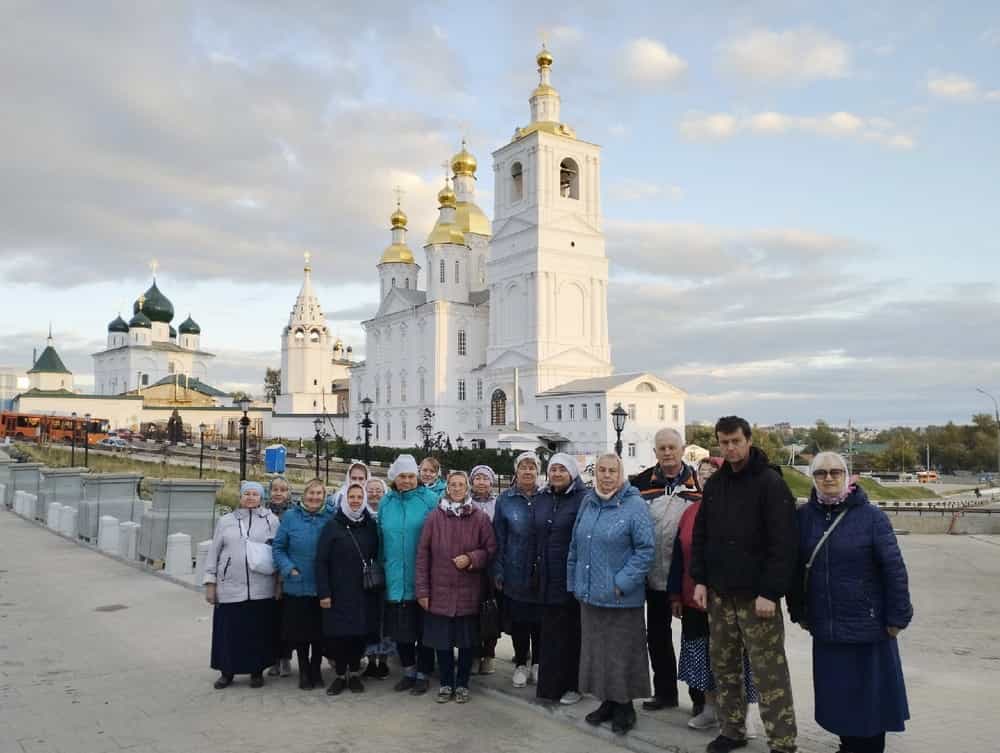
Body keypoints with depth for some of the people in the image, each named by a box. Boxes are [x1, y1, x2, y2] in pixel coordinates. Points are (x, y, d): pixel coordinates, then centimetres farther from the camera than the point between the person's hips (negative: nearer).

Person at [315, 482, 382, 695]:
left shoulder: (371, 525, 6)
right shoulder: (332, 525, -2)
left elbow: (376, 557, 10)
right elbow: (321, 561, -4)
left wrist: (378, 586, 4)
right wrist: (323, 593, -10)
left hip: (364, 592, 2)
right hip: (338, 592, -2)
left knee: (360, 633, 5)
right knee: (338, 634, 1)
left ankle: (354, 674, 21)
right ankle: (340, 675, 18)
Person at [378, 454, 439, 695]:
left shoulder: (429, 499, -6)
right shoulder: (386, 503, 7)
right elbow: (381, 538, 15)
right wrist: (385, 564, 11)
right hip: (396, 580, 4)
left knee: (423, 628, 6)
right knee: (400, 629, 13)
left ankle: (423, 673, 21)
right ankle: (408, 671, 30)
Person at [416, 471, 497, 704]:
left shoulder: (480, 517, -2)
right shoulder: (434, 517, -2)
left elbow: (490, 549, 3)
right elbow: (423, 554, -1)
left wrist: (471, 558, -16)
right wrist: (422, 590, -3)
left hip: (469, 592, 0)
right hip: (440, 591, 0)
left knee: (467, 641, 9)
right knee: (442, 640, 9)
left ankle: (462, 683, 27)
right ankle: (446, 683, 27)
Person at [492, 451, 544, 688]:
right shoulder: (505, 499, 0)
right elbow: (499, 538, 0)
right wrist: (498, 571, -3)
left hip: (541, 573, 0)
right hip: (515, 573, 0)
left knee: (539, 619, 9)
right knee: (518, 620, 9)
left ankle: (537, 663, 27)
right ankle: (521, 664, 25)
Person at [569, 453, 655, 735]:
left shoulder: (635, 506, -12)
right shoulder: (588, 503, 7)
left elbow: (646, 550, -15)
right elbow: (576, 547, 14)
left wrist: (622, 583, -18)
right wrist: (574, 582, 11)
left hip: (621, 599, -6)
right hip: (589, 595, 6)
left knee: (621, 653, 6)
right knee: (596, 650, 16)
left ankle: (624, 706, 24)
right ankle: (607, 702, 32)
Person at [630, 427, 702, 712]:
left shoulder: (699, 482, -7)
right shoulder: (642, 483, 2)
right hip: (655, 575, 4)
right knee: (657, 635, 15)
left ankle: (701, 695, 25)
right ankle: (664, 691, 31)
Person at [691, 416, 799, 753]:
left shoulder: (770, 482, -10)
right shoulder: (714, 484, 10)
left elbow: (784, 543, -15)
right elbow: (700, 535, 14)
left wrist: (770, 592, -19)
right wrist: (700, 580, 5)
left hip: (757, 595, -6)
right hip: (719, 593, 6)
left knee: (769, 672, -2)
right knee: (724, 665, 13)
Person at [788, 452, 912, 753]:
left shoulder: (871, 516, -9)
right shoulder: (804, 516, 0)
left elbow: (894, 568, -8)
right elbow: (796, 568, 6)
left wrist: (897, 615, -9)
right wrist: (799, 612, 8)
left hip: (868, 624, -3)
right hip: (825, 625, 3)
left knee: (870, 693, 9)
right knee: (837, 693, 12)